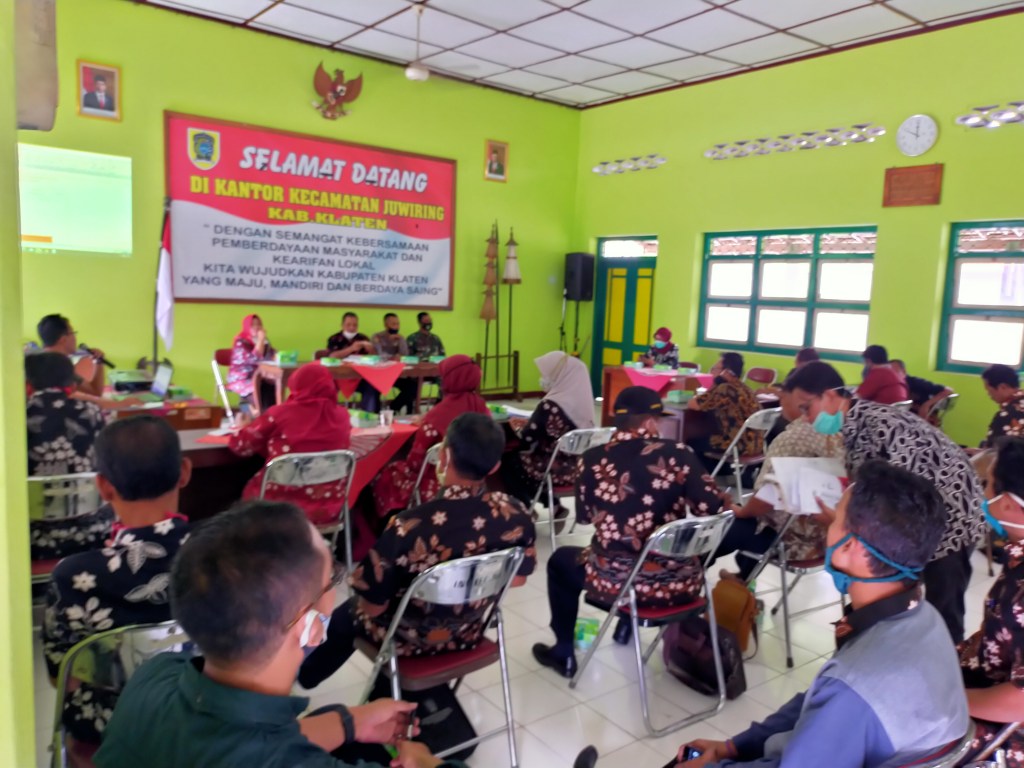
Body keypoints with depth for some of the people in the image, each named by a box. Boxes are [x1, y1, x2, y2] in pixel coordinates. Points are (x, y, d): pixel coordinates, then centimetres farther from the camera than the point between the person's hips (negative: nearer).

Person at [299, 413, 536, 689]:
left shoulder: (410, 527, -38)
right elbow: (518, 577, -4)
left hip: (408, 640, -4)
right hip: (467, 634, 4)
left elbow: (372, 605, -24)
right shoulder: (516, 516, -23)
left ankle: (302, 676, 57)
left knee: (345, 616, 29)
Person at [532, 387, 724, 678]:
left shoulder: (593, 459, -6)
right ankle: (628, 626, 56)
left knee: (561, 559, 30)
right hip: (679, 584, 2)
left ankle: (563, 653, 37)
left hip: (614, 583, -1)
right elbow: (713, 512, -7)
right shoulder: (679, 454, -9)